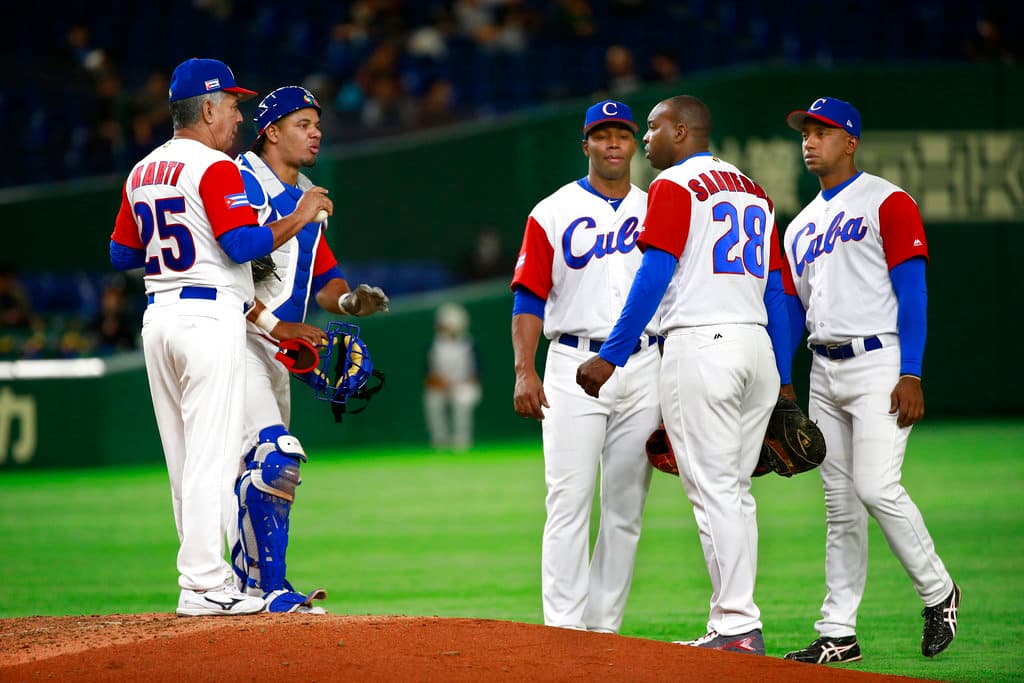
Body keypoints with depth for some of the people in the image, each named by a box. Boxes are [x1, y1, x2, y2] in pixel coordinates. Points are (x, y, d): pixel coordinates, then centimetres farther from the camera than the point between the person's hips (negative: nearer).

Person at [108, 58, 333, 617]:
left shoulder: (141, 173, 14)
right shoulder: (214, 169, -11)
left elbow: (121, 255, 18)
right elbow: (244, 244, -21)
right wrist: (299, 217, -10)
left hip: (158, 318, 9)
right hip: (210, 317, -9)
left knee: (183, 461, 11)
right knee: (211, 458, -8)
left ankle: (207, 575, 16)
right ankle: (203, 586, -9)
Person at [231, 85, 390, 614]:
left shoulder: (306, 196, 19)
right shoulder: (240, 183, -10)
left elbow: (323, 277, 20)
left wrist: (348, 300, -3)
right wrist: (275, 323, -23)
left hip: (277, 349, 10)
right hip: (234, 338, -10)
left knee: (258, 468, 13)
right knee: (274, 458, -20)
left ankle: (248, 586, 21)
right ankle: (270, 588, -19)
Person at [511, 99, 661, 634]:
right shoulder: (553, 213, 4)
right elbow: (530, 299, 0)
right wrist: (524, 372, -11)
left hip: (644, 367, 3)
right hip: (573, 365, -3)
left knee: (626, 507, 3)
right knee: (569, 501, -9)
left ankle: (604, 627, 9)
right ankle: (562, 629, -9)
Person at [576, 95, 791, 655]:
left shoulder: (674, 186, -4)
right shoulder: (753, 190, 19)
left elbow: (654, 277, -13)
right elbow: (776, 287, 18)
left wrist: (611, 357, -13)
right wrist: (782, 380, 19)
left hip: (701, 343, -8)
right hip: (757, 346, 8)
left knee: (713, 490, -7)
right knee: (733, 491, 12)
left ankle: (736, 625, -10)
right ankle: (737, 623, 11)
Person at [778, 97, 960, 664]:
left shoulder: (887, 203, -3)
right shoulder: (801, 226, 19)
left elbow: (912, 291, -10)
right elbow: (791, 309, 19)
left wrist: (911, 374, -18)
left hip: (879, 363, -7)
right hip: (824, 372, 7)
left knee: (877, 488, -18)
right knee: (840, 504, 7)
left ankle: (937, 592, 3)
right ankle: (838, 633, 8)